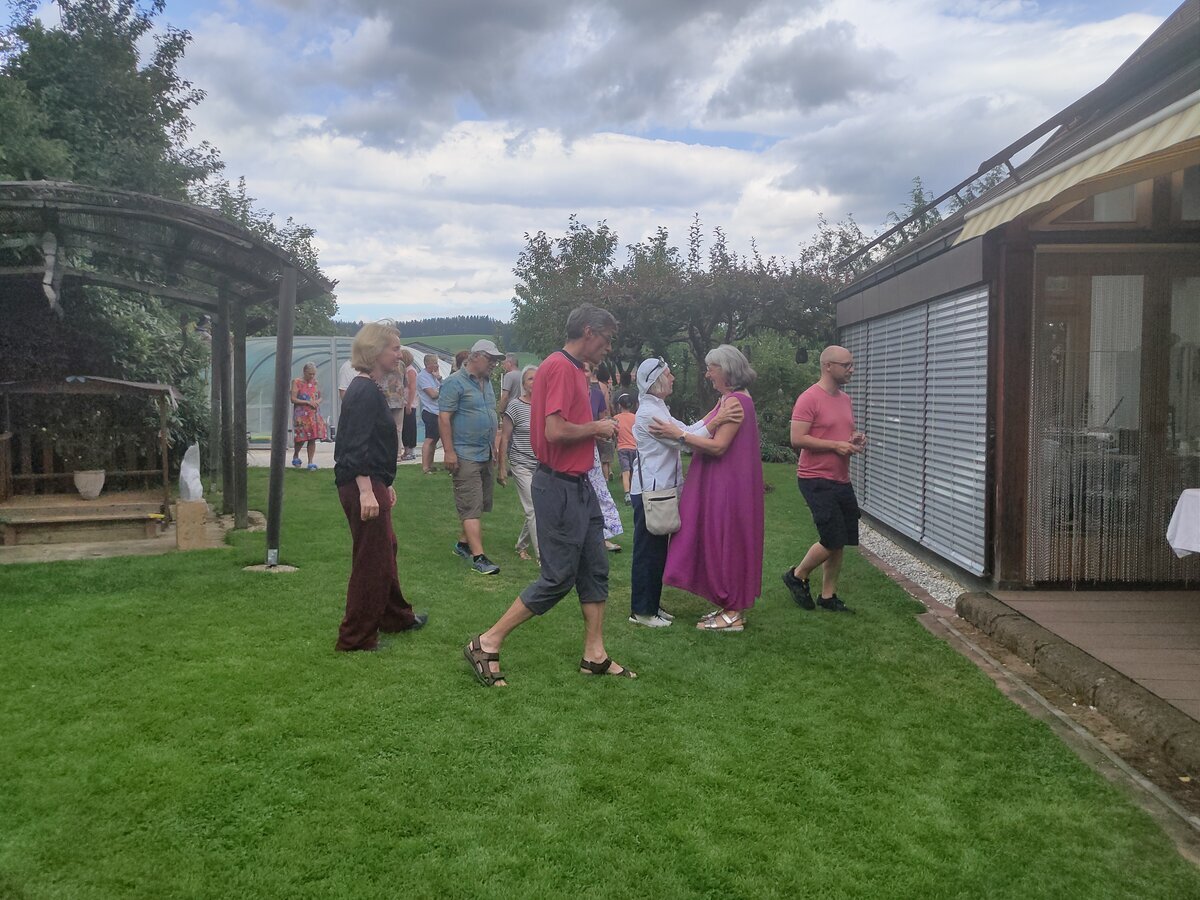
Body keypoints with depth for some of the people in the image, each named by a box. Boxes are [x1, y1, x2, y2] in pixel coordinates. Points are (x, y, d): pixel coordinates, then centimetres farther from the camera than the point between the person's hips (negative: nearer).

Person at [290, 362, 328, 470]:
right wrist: (307, 402, -16)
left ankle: (311, 462, 6)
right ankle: (295, 456, 26)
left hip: (314, 414, 4)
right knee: (301, 438, -2)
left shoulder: (315, 382, 11)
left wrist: (318, 402, -3)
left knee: (313, 439, 1)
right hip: (301, 415, -4)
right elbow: (293, 399, -8)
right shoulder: (297, 382, -4)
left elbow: (320, 397, 20)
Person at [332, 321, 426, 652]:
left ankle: (396, 617, 39)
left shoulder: (371, 389, 15)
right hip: (363, 487, -11)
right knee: (371, 560, -2)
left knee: (386, 548, 22)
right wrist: (366, 491, -30)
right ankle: (356, 637, 9)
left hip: (372, 483, 11)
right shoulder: (365, 391, -17)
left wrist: (385, 484, 28)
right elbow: (356, 446, -24)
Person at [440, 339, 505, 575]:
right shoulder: (455, 383, -10)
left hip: (487, 455, 9)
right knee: (472, 507, -9)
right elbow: (444, 418, -15)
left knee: (480, 505, 13)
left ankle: (463, 544, 27)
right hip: (466, 456, -8)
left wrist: (494, 446, 21)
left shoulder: (487, 383, 16)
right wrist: (449, 452, -19)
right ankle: (478, 557, -11)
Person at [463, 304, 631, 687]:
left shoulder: (574, 369, 15)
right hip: (559, 486, -10)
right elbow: (554, 431, -27)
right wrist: (596, 428, -12)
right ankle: (487, 644, 5)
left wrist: (596, 428, 7)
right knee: (558, 578, -3)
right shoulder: (560, 367, -17)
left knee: (595, 570, 13)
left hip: (578, 484, 10)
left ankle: (594, 655, 22)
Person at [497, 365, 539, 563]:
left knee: (534, 510, 9)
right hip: (523, 466, -5)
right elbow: (504, 438, -5)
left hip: (543, 466, 5)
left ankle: (522, 545, 30)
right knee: (534, 510, -6)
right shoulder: (515, 406, -7)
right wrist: (502, 467, -7)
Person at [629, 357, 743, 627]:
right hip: (649, 490, -10)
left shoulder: (658, 409, 17)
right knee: (648, 551, -3)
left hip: (660, 488, 10)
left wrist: (716, 413, 3)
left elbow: (686, 430, 11)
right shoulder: (648, 412, -16)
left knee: (658, 550, 15)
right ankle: (641, 611, 6)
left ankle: (651, 605, 24)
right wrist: (717, 420, -26)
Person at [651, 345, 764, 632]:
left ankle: (733, 614, 5)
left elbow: (718, 446, -22)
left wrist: (679, 434, -20)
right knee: (722, 542, 13)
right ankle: (730, 606, 21)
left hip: (729, 487, -10)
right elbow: (708, 436, 14)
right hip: (719, 484, 10)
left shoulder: (737, 400, -16)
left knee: (726, 542, -3)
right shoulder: (728, 399, 15)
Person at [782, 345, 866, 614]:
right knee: (833, 541, -10)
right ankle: (797, 576, 13)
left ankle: (828, 596, 21)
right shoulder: (809, 399, -13)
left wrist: (855, 440, 4)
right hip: (816, 480, -8)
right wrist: (835, 445, -19)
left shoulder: (845, 398, 14)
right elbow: (797, 440, -19)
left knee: (841, 542, 10)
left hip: (842, 481, 9)